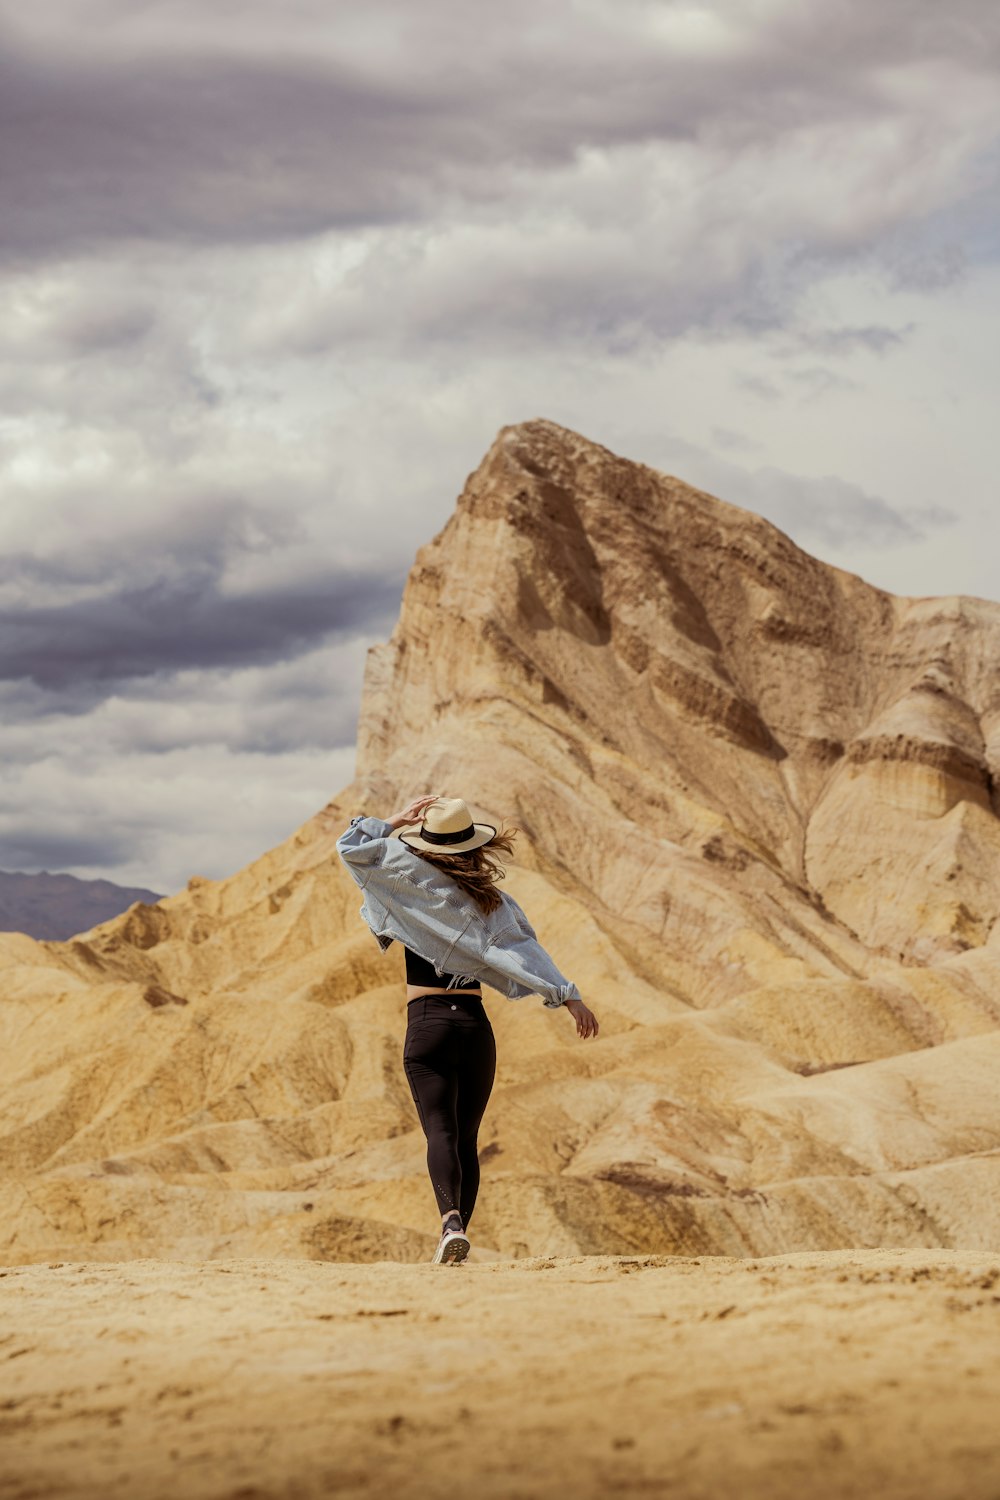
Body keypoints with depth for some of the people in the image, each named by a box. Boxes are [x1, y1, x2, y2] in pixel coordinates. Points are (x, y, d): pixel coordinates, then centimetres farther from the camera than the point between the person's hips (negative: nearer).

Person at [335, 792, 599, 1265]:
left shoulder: (415, 881, -1)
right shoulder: (491, 899, 6)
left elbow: (352, 848, -2)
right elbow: (526, 950, -6)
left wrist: (397, 820, 8)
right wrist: (568, 996, -10)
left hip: (427, 1025, -3)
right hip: (476, 1025, 3)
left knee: (440, 1131, -14)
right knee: (467, 1137, 12)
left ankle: (451, 1218, -36)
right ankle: (457, 1234, 12)